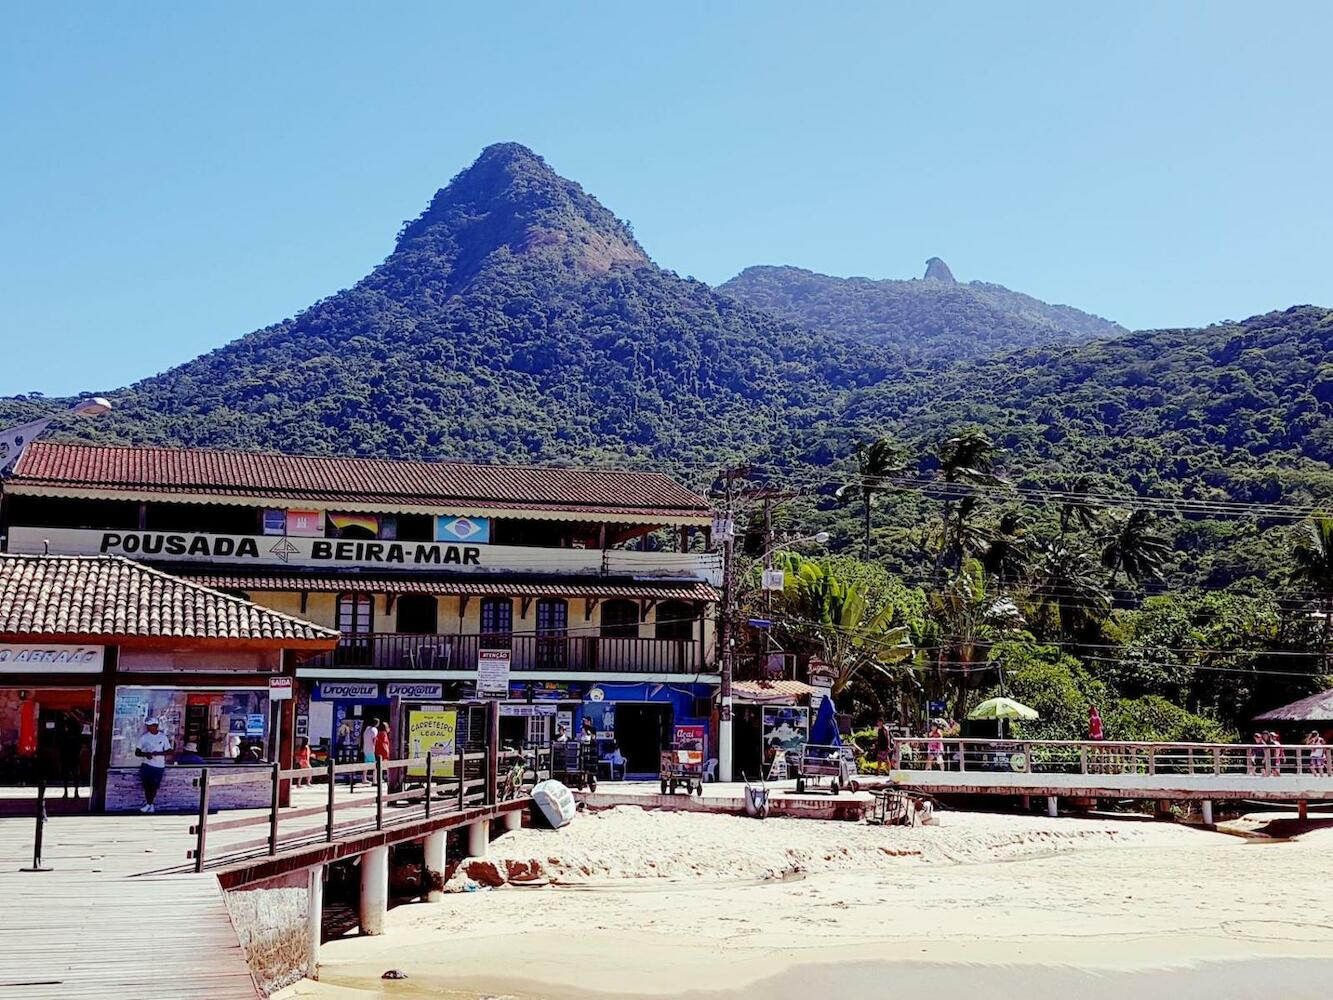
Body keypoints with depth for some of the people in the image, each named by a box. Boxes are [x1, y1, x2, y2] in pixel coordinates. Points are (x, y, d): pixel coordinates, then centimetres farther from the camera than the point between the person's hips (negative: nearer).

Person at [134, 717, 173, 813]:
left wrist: (158, 753, -17)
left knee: (154, 786, 3)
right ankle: (148, 803, 19)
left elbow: (169, 751, -1)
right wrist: (145, 754, -18)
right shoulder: (144, 737, 2)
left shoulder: (163, 737, 1)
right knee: (146, 785, 1)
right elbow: (137, 752, 2)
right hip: (147, 765, 1)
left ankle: (150, 803, 20)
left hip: (159, 766, -1)